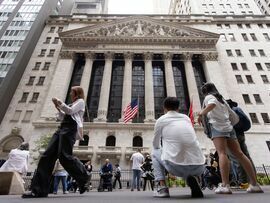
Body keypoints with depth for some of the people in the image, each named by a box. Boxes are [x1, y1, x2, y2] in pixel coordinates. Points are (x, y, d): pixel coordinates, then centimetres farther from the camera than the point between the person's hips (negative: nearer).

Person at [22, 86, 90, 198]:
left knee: (64, 156, -19)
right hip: (62, 128, 9)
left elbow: (70, 111, -8)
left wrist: (60, 103, 2)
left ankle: (83, 178, -2)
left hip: (70, 129, -9)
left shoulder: (80, 101, 6)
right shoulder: (73, 103, 32)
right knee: (47, 155, -5)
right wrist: (58, 108, 20)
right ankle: (39, 189, -7)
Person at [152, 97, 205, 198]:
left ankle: (162, 187, 11)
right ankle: (193, 178, 9)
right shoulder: (187, 118, 17)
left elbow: (155, 145, 20)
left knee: (155, 152, 25)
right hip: (198, 167, 4)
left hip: (176, 167, -3)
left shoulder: (161, 120, 7)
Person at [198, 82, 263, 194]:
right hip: (229, 127, 7)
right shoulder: (221, 99, 27)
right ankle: (254, 184, 5)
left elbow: (212, 105, -19)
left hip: (218, 126, -7)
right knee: (239, 154, 4)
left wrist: (200, 114, -11)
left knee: (222, 153, -18)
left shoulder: (209, 97, 5)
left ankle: (225, 185, -25)